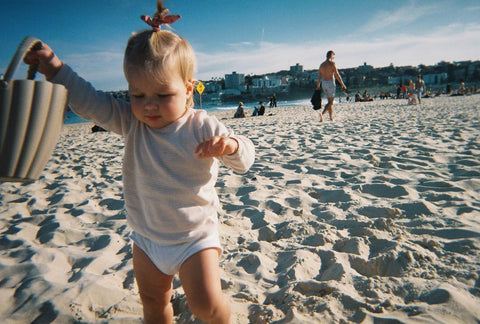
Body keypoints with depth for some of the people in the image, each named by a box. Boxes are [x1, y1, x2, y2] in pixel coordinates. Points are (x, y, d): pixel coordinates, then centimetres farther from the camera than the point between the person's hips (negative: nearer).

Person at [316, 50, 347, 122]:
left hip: (323, 83, 7)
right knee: (331, 102, -5)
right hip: (330, 83, -6)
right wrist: (342, 84, -5)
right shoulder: (332, 63, -8)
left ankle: (331, 117, 18)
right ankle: (322, 114, -27)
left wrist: (318, 87, 16)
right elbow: (337, 75, -11)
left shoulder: (322, 65, 11)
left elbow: (319, 77, 11)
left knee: (330, 101, 16)